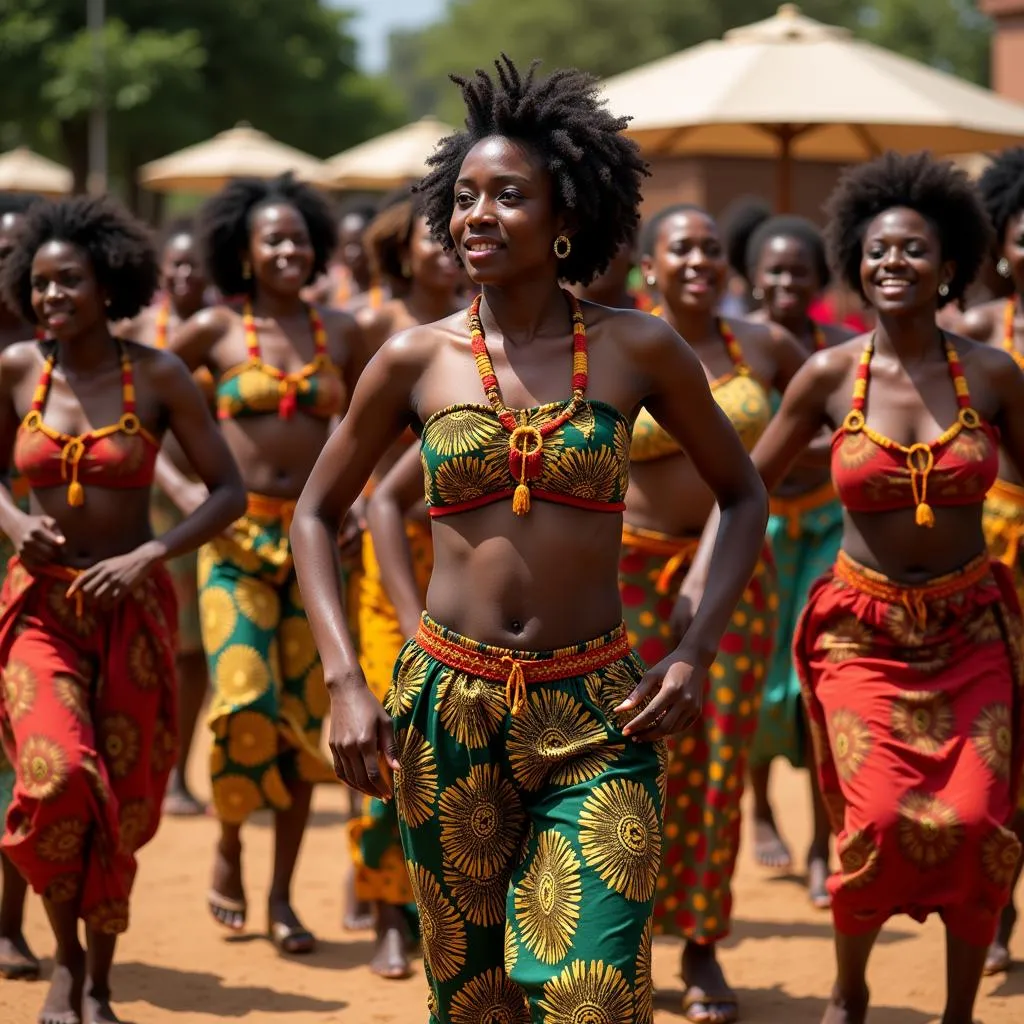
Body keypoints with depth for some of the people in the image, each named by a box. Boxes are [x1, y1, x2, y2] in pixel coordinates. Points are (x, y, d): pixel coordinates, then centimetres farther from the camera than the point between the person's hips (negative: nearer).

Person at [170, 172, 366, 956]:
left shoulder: (341, 333, 6)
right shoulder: (215, 330, -1)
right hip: (237, 535, -2)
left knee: (304, 715, 3)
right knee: (245, 700, -15)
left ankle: (282, 894, 12)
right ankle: (229, 848, 12)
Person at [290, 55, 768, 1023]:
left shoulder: (637, 350, -2)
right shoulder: (416, 359, 0)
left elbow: (743, 495, 10)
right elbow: (315, 515, 9)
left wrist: (695, 653, -2)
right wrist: (345, 682, -2)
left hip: (596, 720, -1)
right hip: (448, 712, 1)